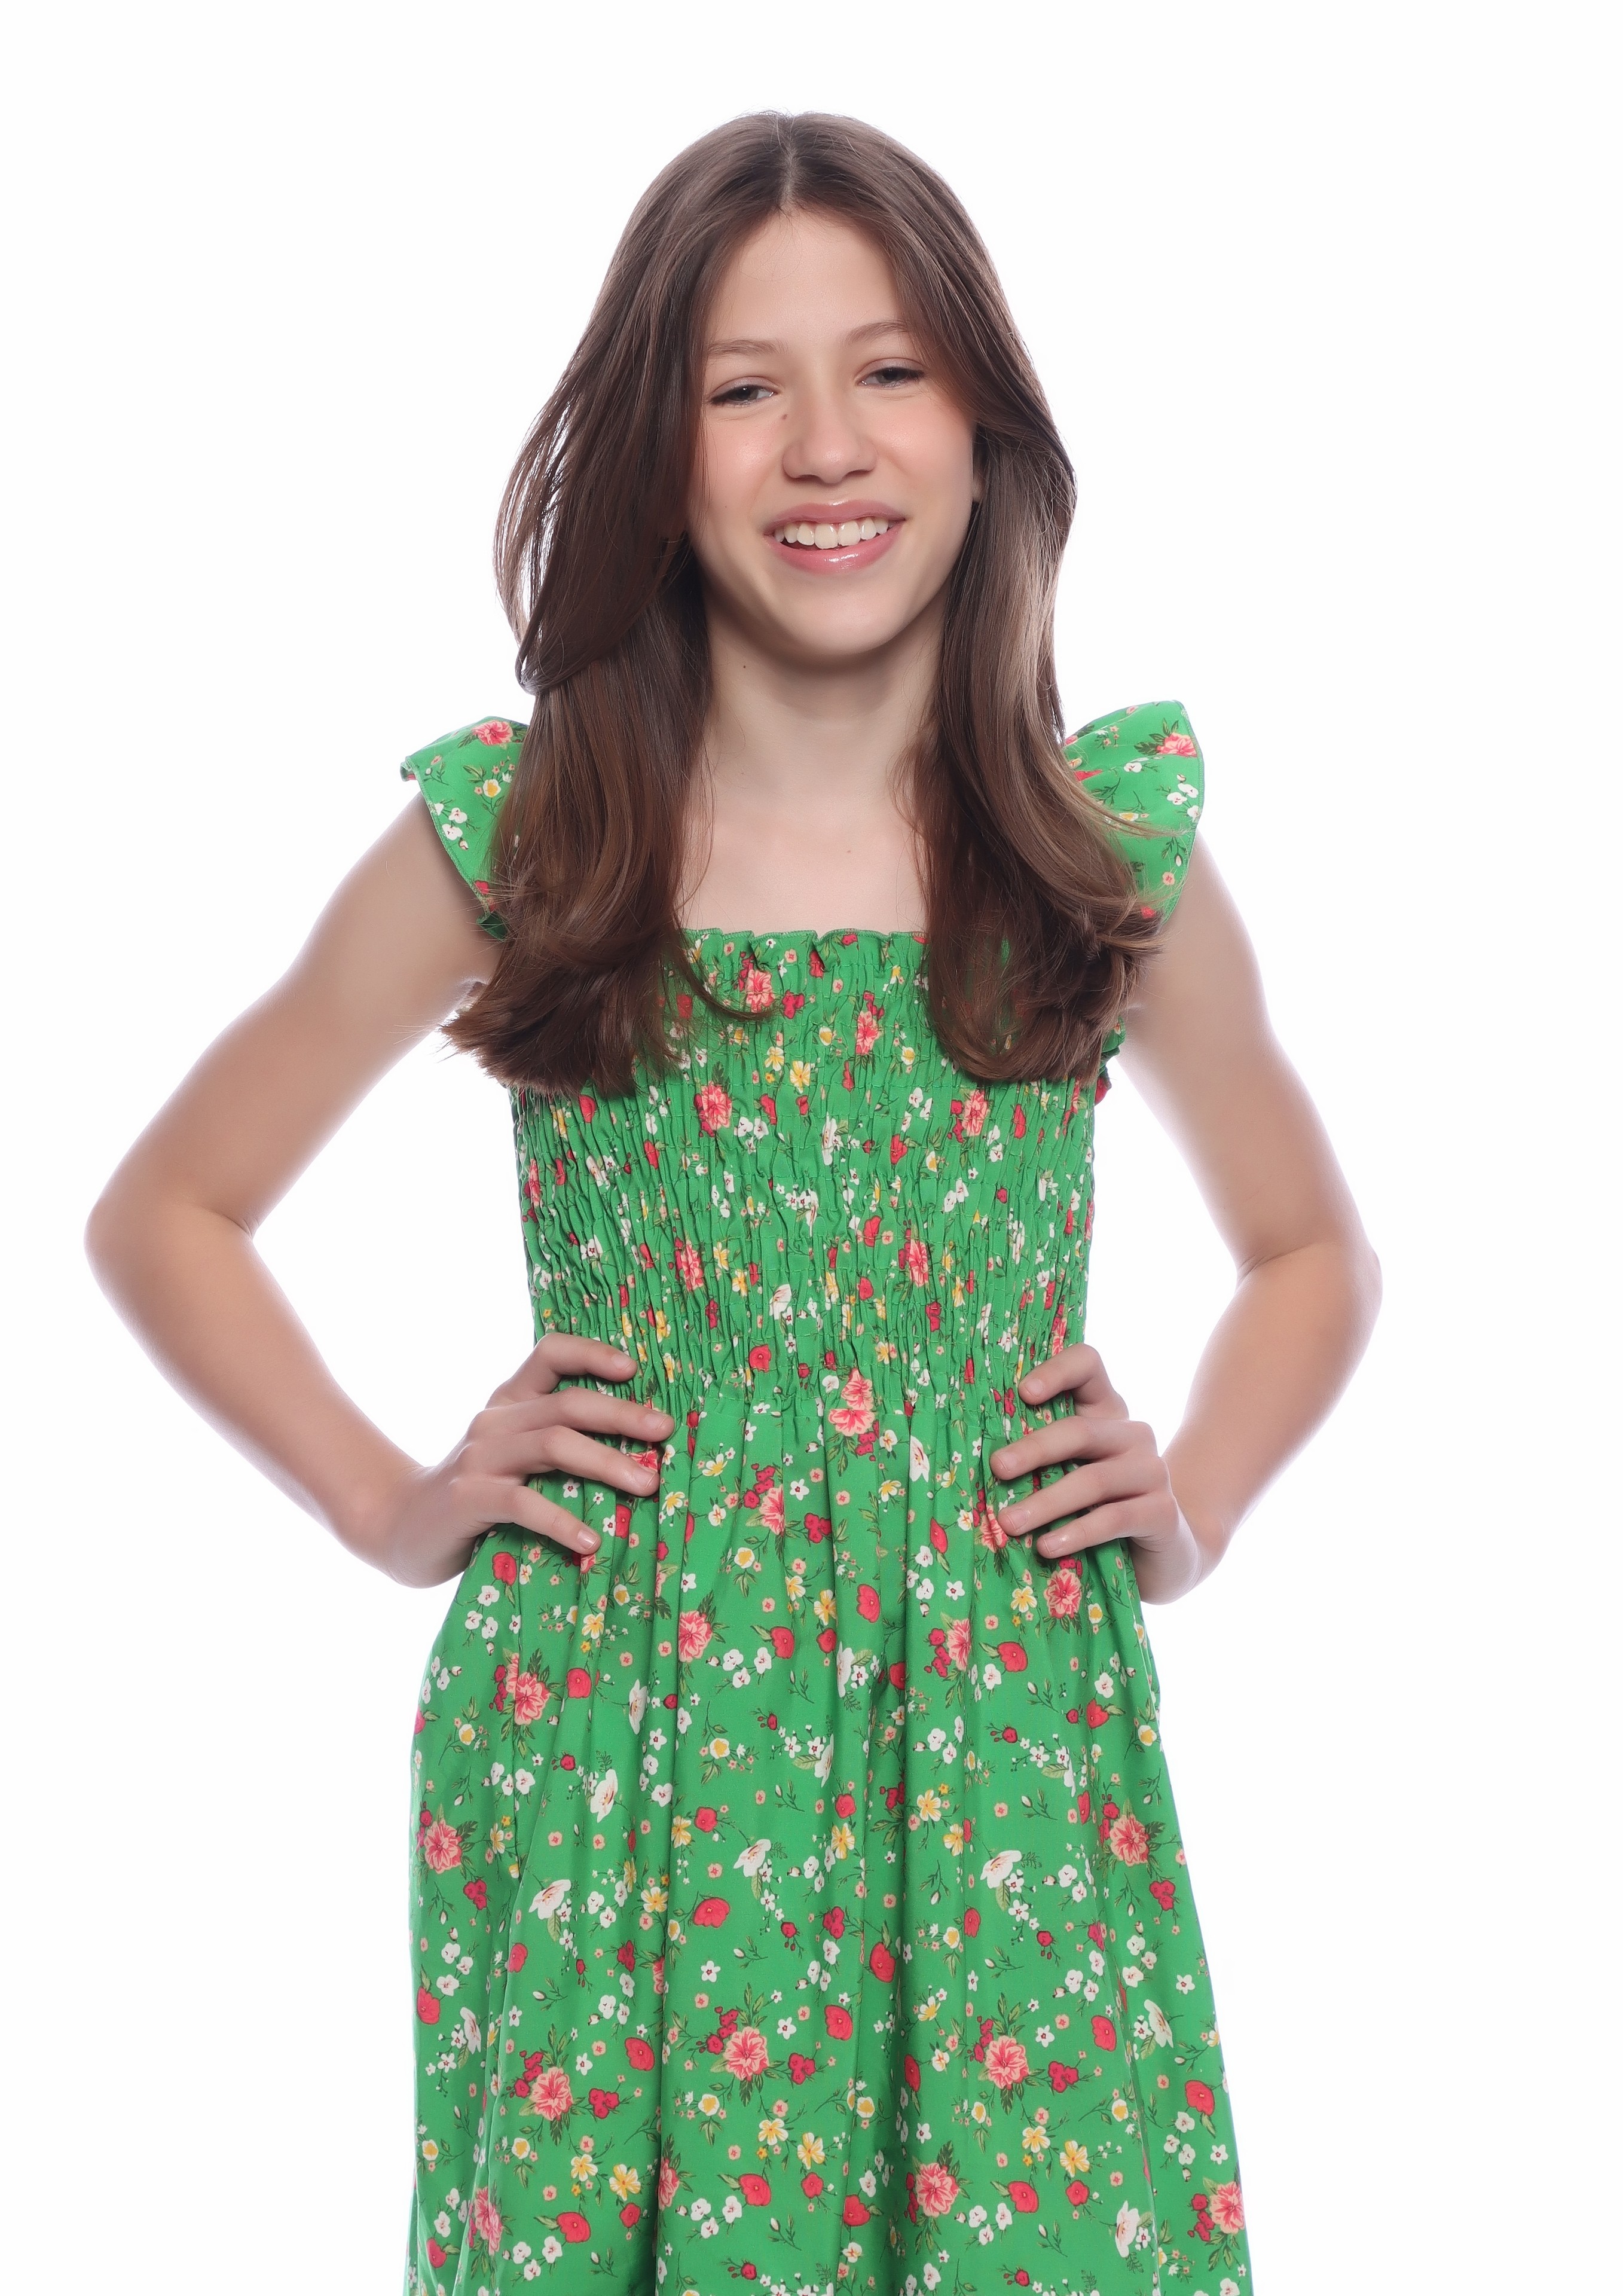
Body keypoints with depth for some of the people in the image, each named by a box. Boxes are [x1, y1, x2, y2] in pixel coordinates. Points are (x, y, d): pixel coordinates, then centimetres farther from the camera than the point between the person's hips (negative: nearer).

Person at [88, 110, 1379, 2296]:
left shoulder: (1116, 847, 4)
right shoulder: (505, 843, 0)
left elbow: (1312, 1249, 20)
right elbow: (164, 1216, 10)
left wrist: (1195, 1508, 5)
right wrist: (393, 1504, 2)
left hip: (1005, 1747, 1)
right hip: (613, 1745, -1)